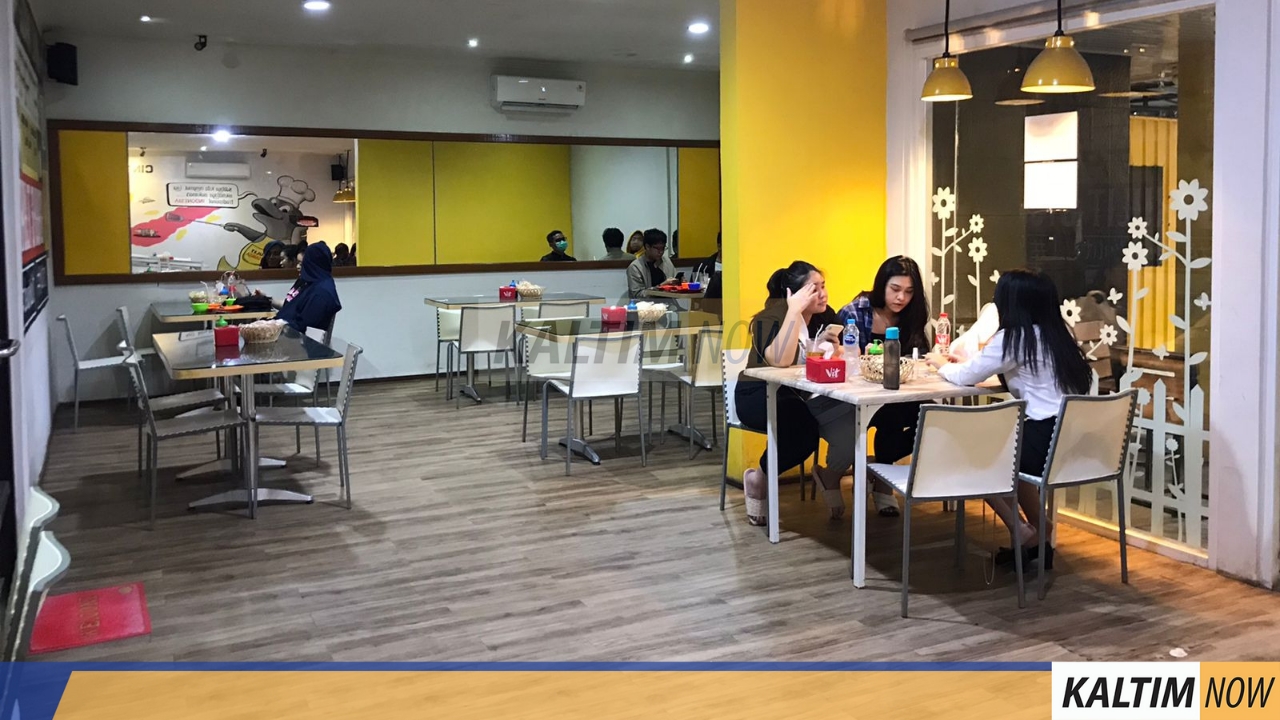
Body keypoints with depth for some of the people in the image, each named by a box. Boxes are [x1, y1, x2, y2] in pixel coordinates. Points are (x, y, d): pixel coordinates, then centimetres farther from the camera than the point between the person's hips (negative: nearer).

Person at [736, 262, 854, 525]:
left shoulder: (825, 315, 2)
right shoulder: (771, 316, -17)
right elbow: (780, 361, -35)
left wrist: (835, 346, -19)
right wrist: (795, 311, -33)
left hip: (806, 395, 6)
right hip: (761, 395, -5)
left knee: (852, 417, -24)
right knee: (804, 426, -36)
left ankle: (831, 475, 6)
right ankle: (759, 480, -9)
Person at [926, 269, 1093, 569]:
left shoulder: (1014, 337, -10)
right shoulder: (1057, 334, 14)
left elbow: (965, 377, -1)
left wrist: (941, 364, 20)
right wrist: (960, 362, 28)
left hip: (1045, 441, -8)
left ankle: (1025, 536, 17)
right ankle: (1038, 536, 30)